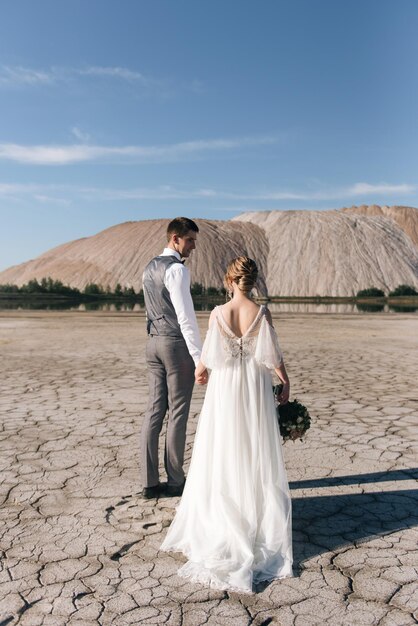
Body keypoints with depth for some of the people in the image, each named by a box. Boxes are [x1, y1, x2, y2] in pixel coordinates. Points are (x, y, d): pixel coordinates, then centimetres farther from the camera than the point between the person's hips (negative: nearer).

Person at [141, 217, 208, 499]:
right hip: (177, 344, -8)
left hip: (154, 342, 8)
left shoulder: (149, 269, 16)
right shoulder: (177, 269, -14)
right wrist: (199, 358, -21)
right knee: (178, 414, 2)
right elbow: (186, 317, -20)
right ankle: (175, 481, 14)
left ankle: (150, 483, 14)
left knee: (155, 412, 9)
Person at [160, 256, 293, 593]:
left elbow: (210, 354, -5)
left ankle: (221, 521, 25)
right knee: (256, 457, 14)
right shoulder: (262, 312, -11)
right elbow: (273, 355, -8)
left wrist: (199, 369, 16)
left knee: (222, 456, 13)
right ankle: (259, 517, 24)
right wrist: (286, 382, 7)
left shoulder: (218, 313, -11)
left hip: (225, 390, 0)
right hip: (256, 389, 0)